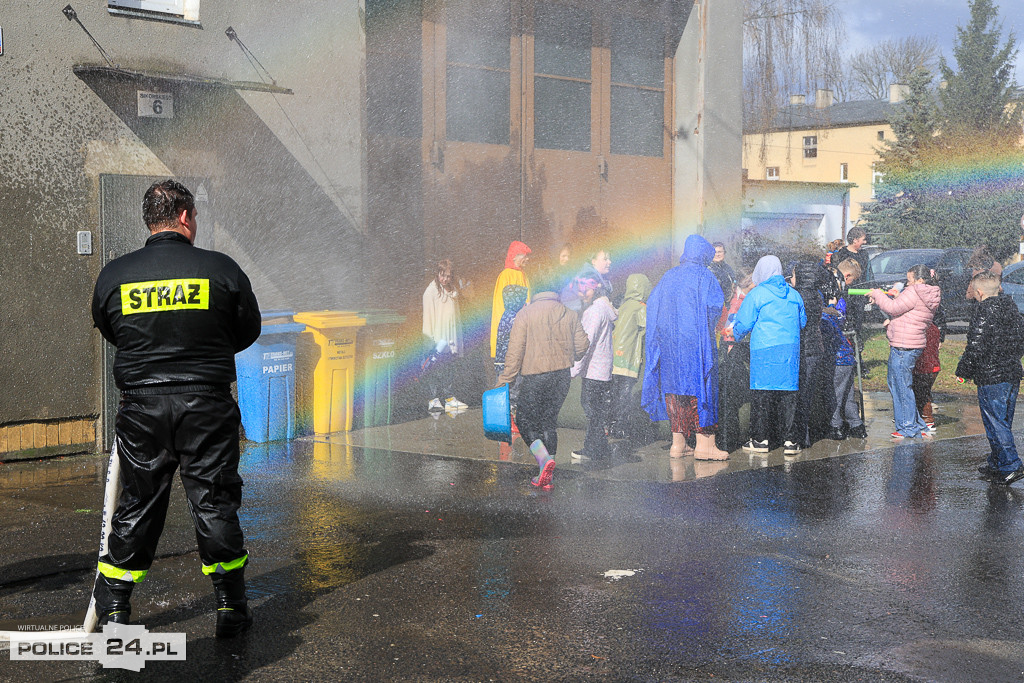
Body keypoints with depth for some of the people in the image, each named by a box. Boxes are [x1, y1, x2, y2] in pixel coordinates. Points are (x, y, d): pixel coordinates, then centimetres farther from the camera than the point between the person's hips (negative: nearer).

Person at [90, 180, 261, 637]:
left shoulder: (113, 276, 0)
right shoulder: (221, 269, -5)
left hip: (141, 406, 2)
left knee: (136, 505, 12)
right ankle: (231, 608, 14)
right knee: (215, 504, 7)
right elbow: (249, 330, 7)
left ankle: (112, 611, 18)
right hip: (207, 403, -2)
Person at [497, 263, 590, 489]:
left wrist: (504, 382, -5)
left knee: (525, 420, 9)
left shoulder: (526, 314, -9)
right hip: (562, 377, 4)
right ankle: (546, 477, 14)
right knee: (549, 421, 14)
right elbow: (582, 345, 6)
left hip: (534, 378, -4)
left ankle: (544, 459, -14)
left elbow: (515, 353, -11)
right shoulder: (570, 314, 2)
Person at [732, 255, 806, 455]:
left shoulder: (757, 294, -3)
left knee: (762, 393, 1)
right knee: (787, 394, 5)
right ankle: (790, 440, 3)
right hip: (790, 350, 4)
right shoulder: (794, 294, 11)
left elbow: (743, 324, -1)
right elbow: (802, 322, 22)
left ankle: (760, 440, 4)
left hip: (764, 350, -4)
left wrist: (736, 334, 20)